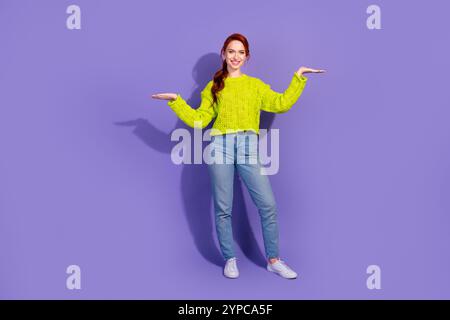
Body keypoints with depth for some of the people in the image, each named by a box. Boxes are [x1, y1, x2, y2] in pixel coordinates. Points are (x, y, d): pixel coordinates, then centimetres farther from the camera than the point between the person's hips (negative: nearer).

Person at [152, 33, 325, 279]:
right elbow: (198, 120, 10)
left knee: (268, 205, -6)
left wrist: (298, 77, 10)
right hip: (221, 146, 0)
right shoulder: (213, 86, 16)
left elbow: (281, 104, 6)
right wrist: (176, 101, 5)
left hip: (248, 146, 0)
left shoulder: (256, 85, 18)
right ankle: (230, 259, 17)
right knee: (223, 208, 2)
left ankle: (273, 260, 8)